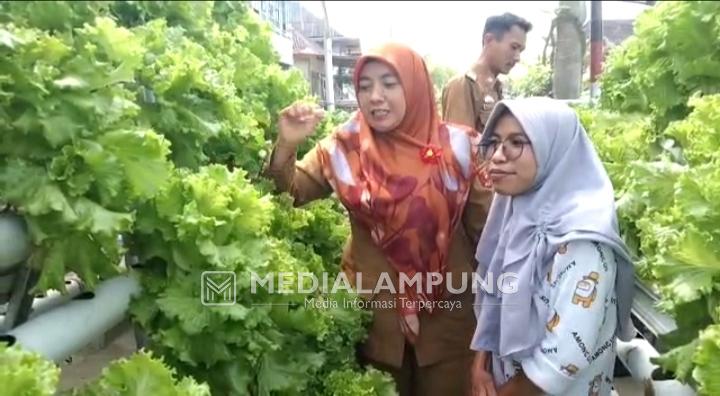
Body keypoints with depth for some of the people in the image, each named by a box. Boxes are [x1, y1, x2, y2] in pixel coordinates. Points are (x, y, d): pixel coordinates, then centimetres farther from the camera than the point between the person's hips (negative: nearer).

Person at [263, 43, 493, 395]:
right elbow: (288, 194, -4)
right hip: (377, 310, 1)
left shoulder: (457, 147, -9)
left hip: (448, 311, 0)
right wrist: (287, 145, -22)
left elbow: (486, 228, -2)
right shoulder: (344, 148, -6)